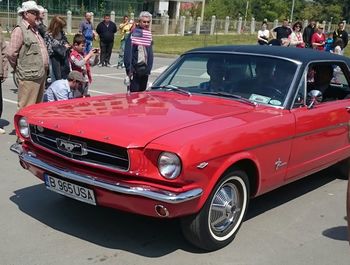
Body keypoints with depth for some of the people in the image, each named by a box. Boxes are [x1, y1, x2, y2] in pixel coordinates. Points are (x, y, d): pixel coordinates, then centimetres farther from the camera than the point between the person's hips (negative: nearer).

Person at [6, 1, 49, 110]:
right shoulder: (19, 30, -11)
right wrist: (19, 68, -3)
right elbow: (11, 53, -15)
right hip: (29, 77, -9)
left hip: (41, 75, 9)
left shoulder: (35, 29, 17)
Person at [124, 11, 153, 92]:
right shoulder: (134, 33, -10)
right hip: (135, 70, -7)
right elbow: (128, 53, -14)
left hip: (144, 70, 7)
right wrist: (129, 69, -18)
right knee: (133, 92, -5)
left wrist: (149, 68, 12)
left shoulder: (149, 34, 12)